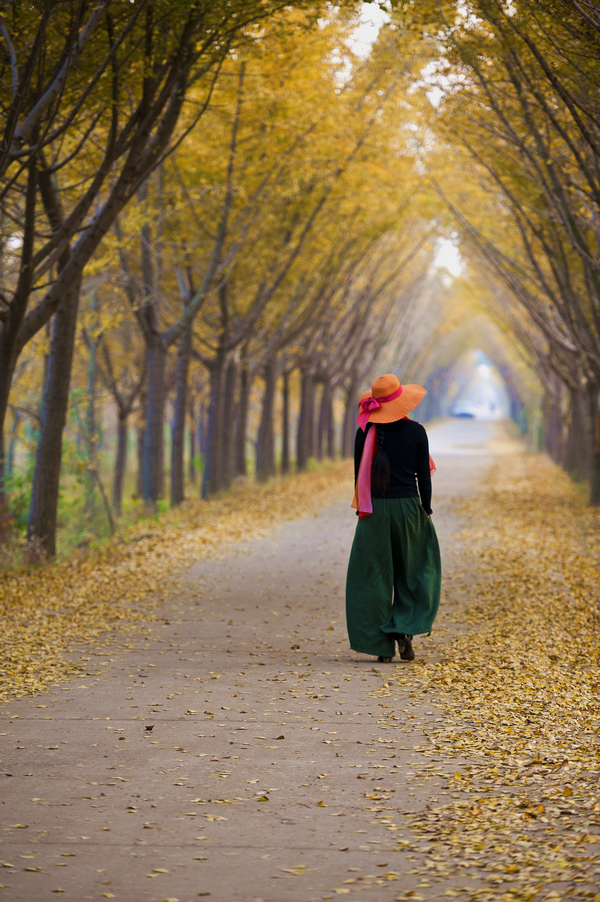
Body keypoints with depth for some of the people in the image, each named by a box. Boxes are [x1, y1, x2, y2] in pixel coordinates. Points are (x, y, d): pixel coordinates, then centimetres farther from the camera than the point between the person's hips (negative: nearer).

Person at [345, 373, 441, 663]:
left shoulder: (366, 432, -3)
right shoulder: (416, 432, -4)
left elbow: (359, 473, 1)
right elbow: (423, 476, -1)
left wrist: (361, 507, 12)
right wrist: (426, 510, 9)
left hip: (374, 509, 0)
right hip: (407, 507, 0)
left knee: (374, 576, 6)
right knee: (411, 572, 17)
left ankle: (382, 644, 4)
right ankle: (405, 629, 0)